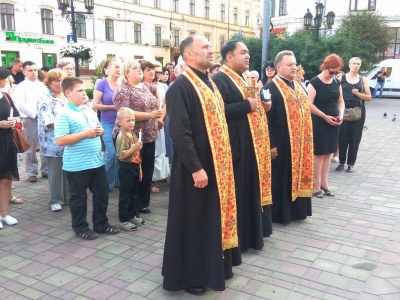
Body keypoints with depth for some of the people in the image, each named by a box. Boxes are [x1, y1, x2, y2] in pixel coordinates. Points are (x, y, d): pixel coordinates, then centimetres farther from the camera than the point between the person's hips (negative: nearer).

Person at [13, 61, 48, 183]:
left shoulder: (42, 85, 13)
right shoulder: (21, 87, 0)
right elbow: (20, 105, -10)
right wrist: (35, 114, -14)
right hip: (30, 119, -4)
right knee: (31, 148, 2)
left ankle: (45, 170, 19)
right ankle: (31, 172, 12)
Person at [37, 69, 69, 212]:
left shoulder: (66, 97, 12)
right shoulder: (46, 101, -7)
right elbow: (49, 123, -15)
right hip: (55, 143, -5)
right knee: (55, 172, 1)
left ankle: (68, 197, 23)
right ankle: (55, 200, 13)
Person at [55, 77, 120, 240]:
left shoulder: (90, 111, 9)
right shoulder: (64, 115, -14)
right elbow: (60, 140, -21)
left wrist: (100, 131, -1)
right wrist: (85, 134, -21)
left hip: (97, 161, 8)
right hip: (77, 165, -7)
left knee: (102, 193, 15)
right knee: (78, 197, 8)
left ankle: (101, 224, 30)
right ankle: (80, 227, 25)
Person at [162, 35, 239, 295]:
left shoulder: (210, 84, 12)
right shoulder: (181, 86, -15)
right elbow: (180, 132, -22)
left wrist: (223, 160, 15)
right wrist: (196, 168, -23)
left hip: (217, 164, 9)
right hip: (196, 168, -8)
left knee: (214, 216, 18)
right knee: (193, 220, 4)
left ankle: (214, 265, 35)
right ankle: (189, 274, 21)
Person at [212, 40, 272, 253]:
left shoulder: (241, 80, 18)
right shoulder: (220, 80, -13)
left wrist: (262, 106, 7)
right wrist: (247, 105, -22)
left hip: (251, 146, 10)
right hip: (236, 147, -10)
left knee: (250, 190, 17)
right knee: (236, 193, -2)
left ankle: (250, 233, 30)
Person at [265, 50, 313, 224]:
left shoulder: (298, 87, 14)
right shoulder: (271, 88, -12)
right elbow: (266, 119, -17)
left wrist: (307, 140, 14)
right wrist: (271, 145, -20)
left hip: (300, 143, 8)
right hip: (281, 144, -8)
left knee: (298, 175, 15)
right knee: (281, 179, 2)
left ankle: (296, 210, 28)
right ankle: (279, 213, 15)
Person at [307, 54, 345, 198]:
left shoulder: (337, 82, 8)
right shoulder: (314, 83, -10)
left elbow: (340, 101, 15)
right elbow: (309, 105, -17)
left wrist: (340, 114, -4)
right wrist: (325, 117, -19)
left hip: (333, 123, 6)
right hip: (319, 123, -6)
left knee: (327, 153, 10)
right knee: (319, 153, -1)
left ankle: (324, 183, 19)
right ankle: (316, 185, 8)